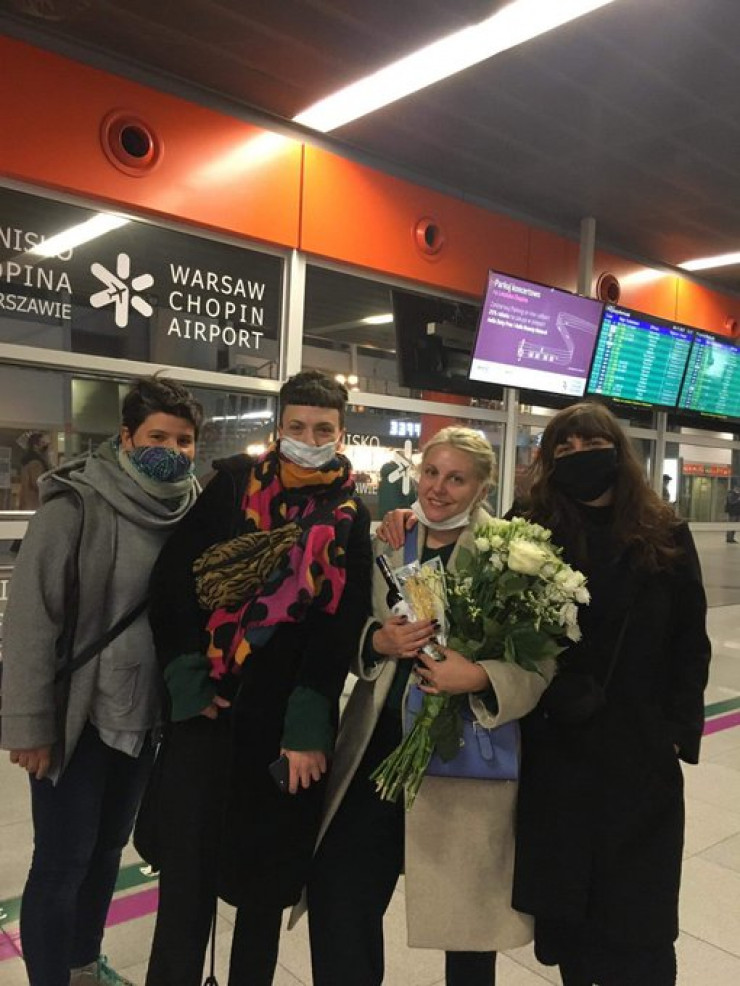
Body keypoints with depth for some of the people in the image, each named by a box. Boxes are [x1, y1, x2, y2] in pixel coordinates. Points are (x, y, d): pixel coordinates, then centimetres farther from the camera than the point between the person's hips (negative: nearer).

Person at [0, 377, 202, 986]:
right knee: (62, 860, 5)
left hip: (143, 714, 6)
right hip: (77, 717, -5)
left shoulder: (188, 511, 0)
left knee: (108, 847, 20)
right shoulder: (75, 506, -16)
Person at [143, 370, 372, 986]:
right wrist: (188, 682, -10)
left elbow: (342, 624, -6)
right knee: (188, 871, 6)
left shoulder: (352, 518, 1)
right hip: (207, 706, 0)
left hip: (288, 719, 0)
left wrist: (308, 727, -13)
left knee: (268, 873, 15)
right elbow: (174, 578, -4)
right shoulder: (233, 484, 1)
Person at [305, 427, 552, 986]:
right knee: (336, 891, 7)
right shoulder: (388, 541, 5)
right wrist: (379, 641, -11)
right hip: (381, 740, 4)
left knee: (466, 909, 14)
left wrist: (480, 677, -28)